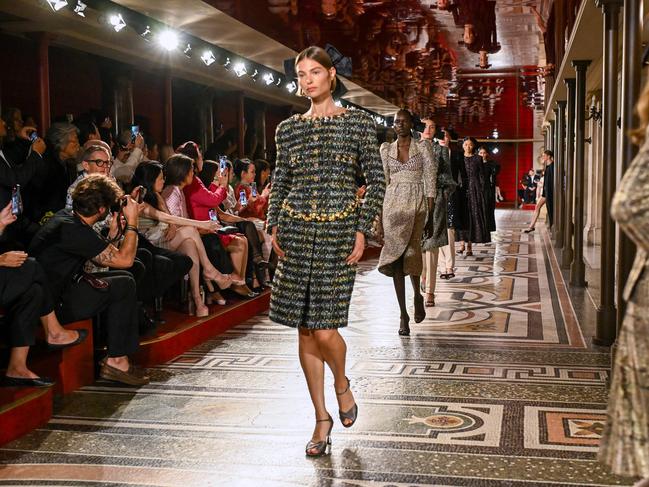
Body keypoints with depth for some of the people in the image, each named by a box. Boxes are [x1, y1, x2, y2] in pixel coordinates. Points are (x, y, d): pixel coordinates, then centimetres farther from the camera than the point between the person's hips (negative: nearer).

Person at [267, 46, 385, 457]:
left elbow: (377, 180, 0)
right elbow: (280, 181, 15)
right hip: (296, 231, 4)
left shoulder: (358, 123, 1)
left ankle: (342, 384, 25)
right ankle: (322, 417, 19)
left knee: (324, 330, -9)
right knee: (305, 330, 5)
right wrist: (274, 225, 2)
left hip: (337, 232, -3)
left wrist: (363, 230, -8)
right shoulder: (289, 128, 10)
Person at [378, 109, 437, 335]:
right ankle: (403, 314, 0)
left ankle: (417, 295, 16)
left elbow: (430, 182, 1)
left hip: (416, 203, -2)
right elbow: (383, 182, 14)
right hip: (393, 204, 2)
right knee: (395, 255, -6)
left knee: (410, 253, -16)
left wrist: (431, 216, -5)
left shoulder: (423, 146, 5)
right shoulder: (386, 149, 12)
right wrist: (379, 216, 9)